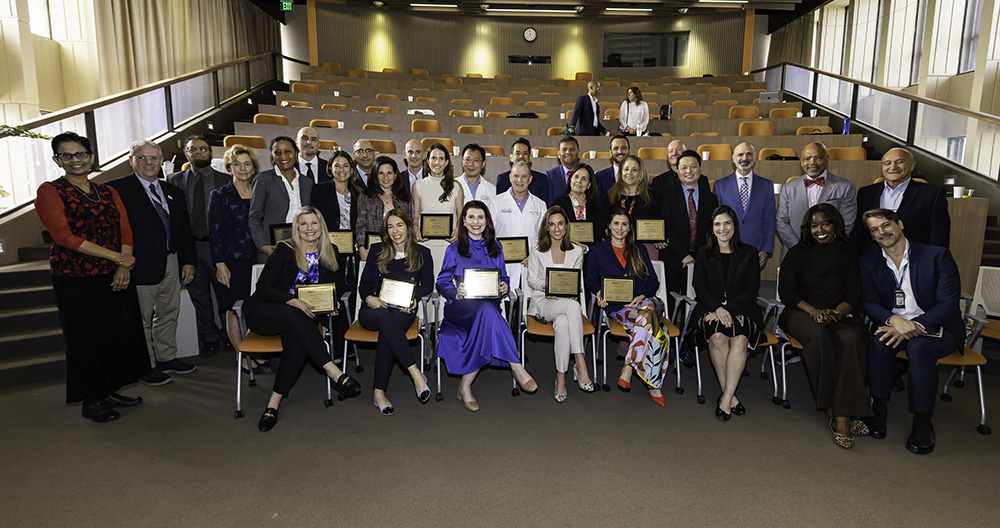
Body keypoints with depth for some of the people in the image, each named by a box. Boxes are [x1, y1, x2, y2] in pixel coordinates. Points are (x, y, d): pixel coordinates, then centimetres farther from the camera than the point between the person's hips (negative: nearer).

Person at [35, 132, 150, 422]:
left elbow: (125, 231, 6)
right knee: (86, 339, 4)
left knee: (119, 333, 9)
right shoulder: (50, 192, -3)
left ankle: (110, 392, 25)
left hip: (116, 277, 5)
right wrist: (117, 256, -17)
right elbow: (64, 236, -13)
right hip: (76, 280, -5)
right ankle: (91, 401, 19)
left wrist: (124, 267, -10)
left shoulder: (108, 192, 11)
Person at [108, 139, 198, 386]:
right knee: (142, 318, 4)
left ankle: (167, 358, 30)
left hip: (172, 263, 6)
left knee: (169, 312, 16)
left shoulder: (173, 192, 15)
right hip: (141, 265, -6)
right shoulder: (117, 189, -6)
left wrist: (189, 261, 9)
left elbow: (184, 229, 15)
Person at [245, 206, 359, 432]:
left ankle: (274, 403, -26)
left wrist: (334, 303, -6)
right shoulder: (284, 250, -3)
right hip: (263, 313, -2)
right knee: (294, 317, -38)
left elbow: (338, 284, 17)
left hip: (301, 315, 3)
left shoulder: (330, 252, 8)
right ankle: (333, 372, -41)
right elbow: (263, 287, -9)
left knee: (296, 342, -34)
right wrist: (293, 301, -25)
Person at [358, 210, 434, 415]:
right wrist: (369, 298, -12)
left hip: (404, 310, 0)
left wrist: (414, 297, -10)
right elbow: (365, 282, 11)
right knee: (386, 318, -39)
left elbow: (428, 284, 11)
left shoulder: (422, 253, 12)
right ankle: (416, 373, -39)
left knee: (387, 333, -36)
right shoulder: (377, 251, 13)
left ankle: (379, 392, -30)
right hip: (375, 309, 1)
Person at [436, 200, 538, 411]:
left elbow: (504, 278, 21)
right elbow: (442, 282, 7)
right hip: (460, 307, -3)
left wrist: (505, 287, -4)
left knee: (488, 311, -37)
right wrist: (456, 293, -15)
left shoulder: (495, 248, 17)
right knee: (487, 310, -38)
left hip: (489, 306, 3)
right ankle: (516, 367, -37)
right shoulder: (454, 249, 8)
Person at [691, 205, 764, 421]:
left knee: (740, 339, -31)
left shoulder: (749, 253, 8)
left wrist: (728, 309, -16)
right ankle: (730, 395, -19)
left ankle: (726, 397, -25)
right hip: (710, 309, 0)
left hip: (741, 309, 0)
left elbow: (751, 291, 0)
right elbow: (700, 289, 3)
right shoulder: (703, 253, 11)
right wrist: (717, 308, -16)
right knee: (718, 336, -31)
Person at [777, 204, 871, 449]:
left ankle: (843, 417, -38)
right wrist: (813, 311, -14)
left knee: (851, 338, -33)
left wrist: (836, 312, -14)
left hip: (839, 316, 2)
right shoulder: (797, 254, 11)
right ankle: (832, 411, -29)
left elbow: (854, 297, 9)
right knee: (818, 336, -36)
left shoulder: (847, 258, 16)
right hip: (800, 313, -1)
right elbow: (786, 292, 2)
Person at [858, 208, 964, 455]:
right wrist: (894, 320, -23)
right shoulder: (869, 262, 6)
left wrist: (914, 326, -26)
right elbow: (871, 303, -1)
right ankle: (878, 409, -21)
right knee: (880, 342, -31)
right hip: (894, 325, 3)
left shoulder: (937, 255, -5)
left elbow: (949, 303, -12)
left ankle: (922, 423, -25)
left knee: (919, 346, -34)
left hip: (936, 328, -2)